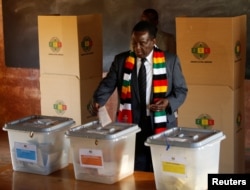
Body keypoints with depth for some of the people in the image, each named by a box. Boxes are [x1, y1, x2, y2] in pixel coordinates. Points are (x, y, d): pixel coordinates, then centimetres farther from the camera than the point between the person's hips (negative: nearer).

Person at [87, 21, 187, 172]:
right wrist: (96, 101, -20)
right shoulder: (121, 60, 4)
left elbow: (181, 90, 4)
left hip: (162, 127, -1)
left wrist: (169, 102, -17)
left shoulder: (170, 60, 0)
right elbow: (107, 85, -1)